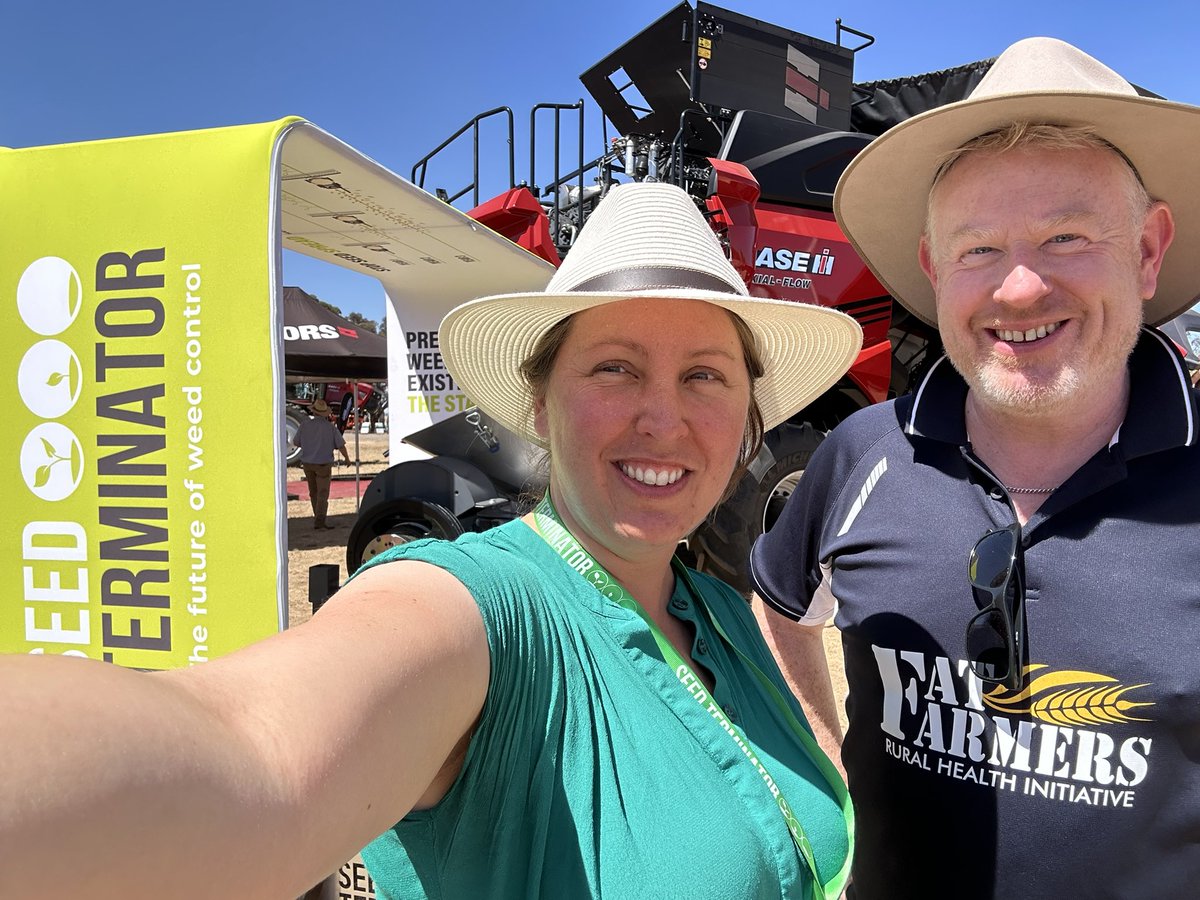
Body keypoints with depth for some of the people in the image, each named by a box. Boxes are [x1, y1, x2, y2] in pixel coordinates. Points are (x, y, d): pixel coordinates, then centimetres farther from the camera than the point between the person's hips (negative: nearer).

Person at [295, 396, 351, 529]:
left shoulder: (305, 424, -4)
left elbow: (297, 442, 3)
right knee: (323, 493, -1)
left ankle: (317, 517, 26)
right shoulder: (330, 427, -11)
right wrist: (347, 458, 8)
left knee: (313, 492, 17)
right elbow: (340, 445, -8)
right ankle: (320, 520, -9)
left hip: (307, 463, 3)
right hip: (323, 463, -3)